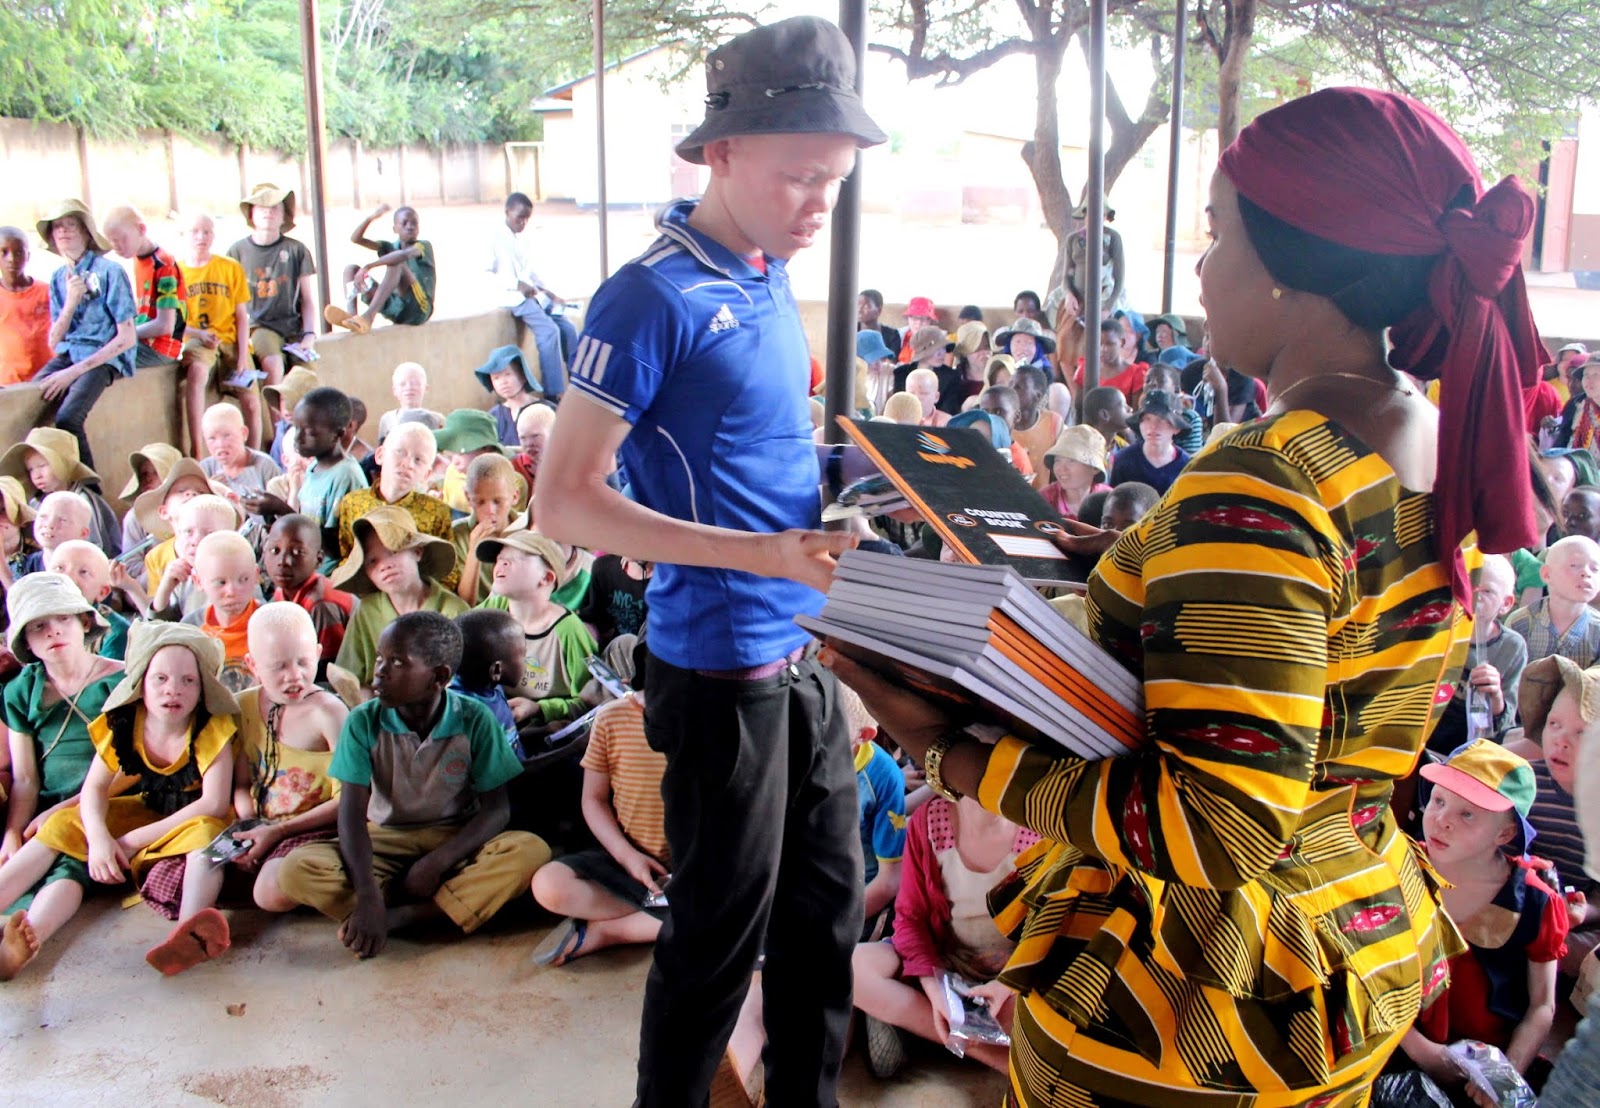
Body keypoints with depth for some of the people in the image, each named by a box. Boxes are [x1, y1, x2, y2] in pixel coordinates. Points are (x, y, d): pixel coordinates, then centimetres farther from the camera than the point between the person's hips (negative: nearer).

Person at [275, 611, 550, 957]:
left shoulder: (475, 720, -12)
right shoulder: (363, 723, -10)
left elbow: (495, 809, -11)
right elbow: (352, 813, -16)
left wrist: (436, 863, -23)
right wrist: (367, 895, -29)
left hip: (456, 843, 0)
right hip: (387, 842, 1)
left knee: (531, 851, -31)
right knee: (297, 870, -24)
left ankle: (399, 916, -29)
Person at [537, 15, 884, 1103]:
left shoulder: (772, 279, 7)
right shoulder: (653, 298, -17)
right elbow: (564, 501, -19)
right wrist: (763, 553, -24)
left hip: (806, 653, 8)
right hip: (724, 671, -8)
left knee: (827, 906, 19)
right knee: (721, 933, 8)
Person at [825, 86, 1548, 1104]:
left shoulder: (1257, 495, -30)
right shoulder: (1450, 447, -3)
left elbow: (1219, 826, -31)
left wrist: (949, 755, -27)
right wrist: (1140, 559, 10)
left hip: (1193, 997, -8)